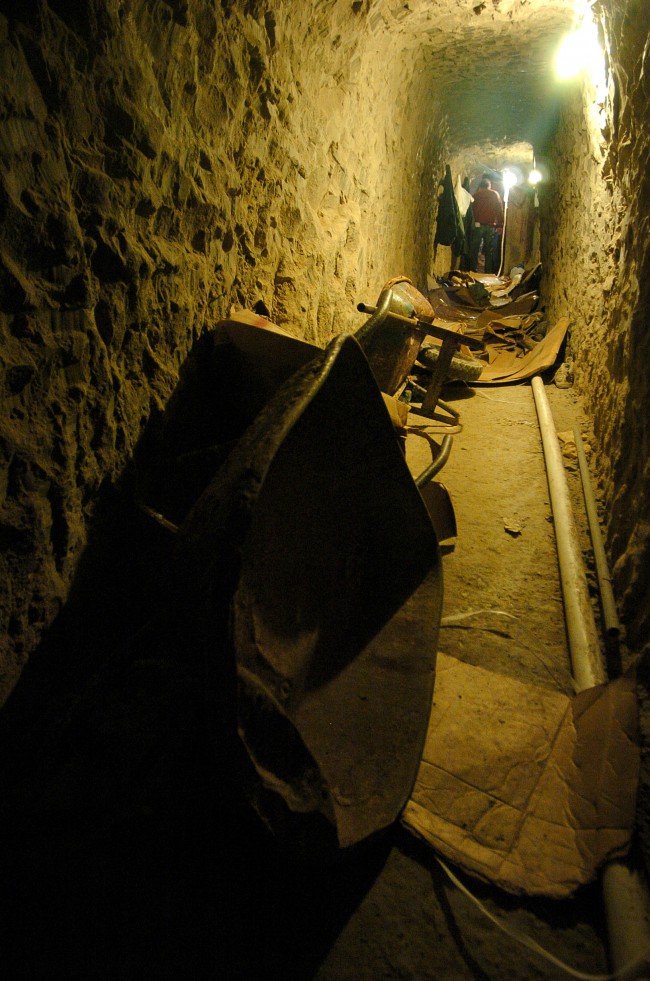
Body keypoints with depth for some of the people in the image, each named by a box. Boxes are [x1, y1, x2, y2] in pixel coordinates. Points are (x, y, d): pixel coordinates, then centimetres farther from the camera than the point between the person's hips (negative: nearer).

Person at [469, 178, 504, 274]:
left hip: (478, 225, 0)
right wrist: (500, 225, 4)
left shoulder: (476, 195, 8)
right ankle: (488, 273, 1)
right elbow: (500, 210, 3)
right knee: (489, 252, 3)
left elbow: (472, 209, 8)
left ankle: (473, 271, -1)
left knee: (475, 250, 4)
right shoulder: (495, 194, 8)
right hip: (491, 226, 0)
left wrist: (472, 223, 12)